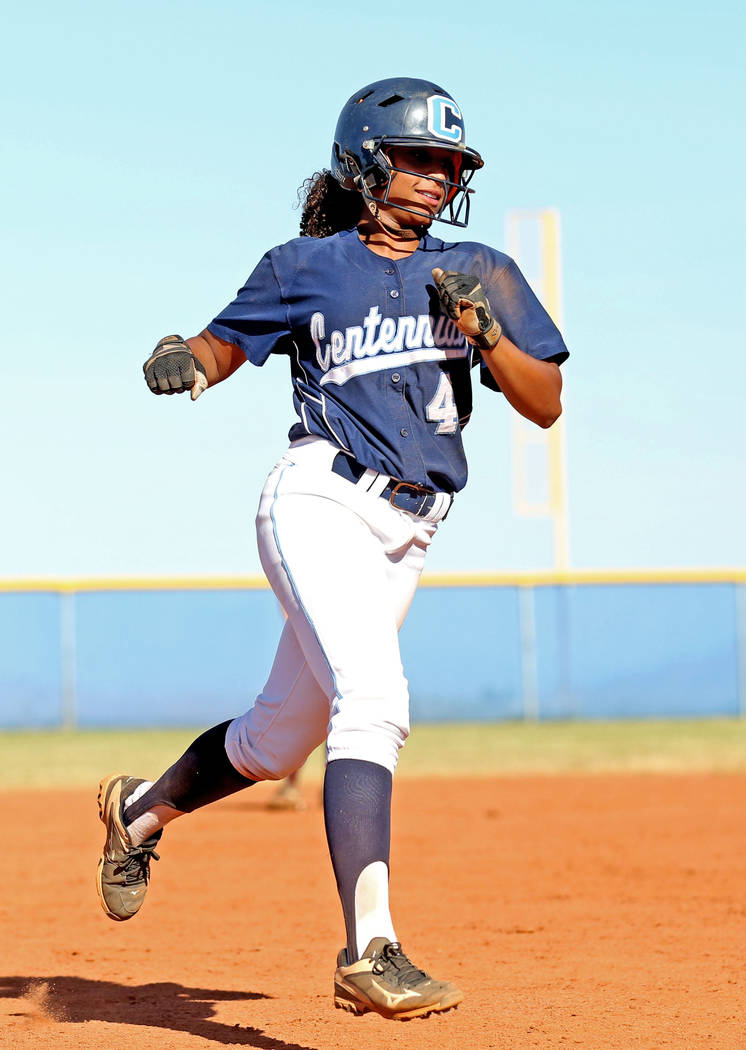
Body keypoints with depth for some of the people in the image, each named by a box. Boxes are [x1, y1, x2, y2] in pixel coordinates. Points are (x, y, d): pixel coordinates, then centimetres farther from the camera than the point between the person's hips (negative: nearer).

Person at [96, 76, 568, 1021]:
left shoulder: (478, 275, 13)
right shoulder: (308, 267, 5)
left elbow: (546, 405, 8)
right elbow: (224, 345, 14)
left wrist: (484, 331, -9)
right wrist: (183, 361, -10)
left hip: (404, 537, 6)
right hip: (320, 502, -6)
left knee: (276, 743, 15)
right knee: (373, 700, -27)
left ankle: (142, 810, 44)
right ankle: (369, 954, -35)